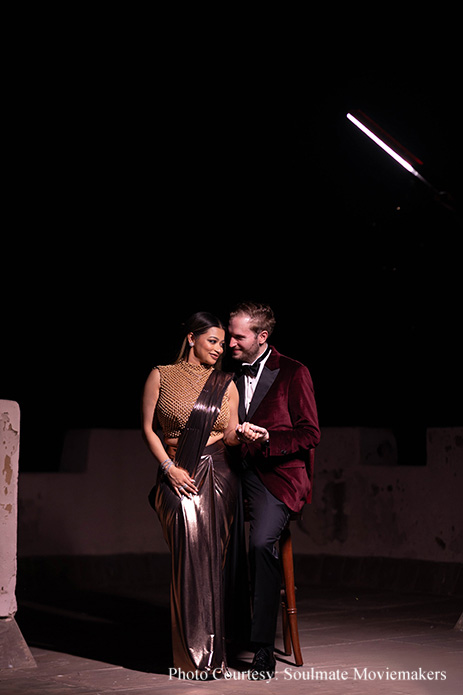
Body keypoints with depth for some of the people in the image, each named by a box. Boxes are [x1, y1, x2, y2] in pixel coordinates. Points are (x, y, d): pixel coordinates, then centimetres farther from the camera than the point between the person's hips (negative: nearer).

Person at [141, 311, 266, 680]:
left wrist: (244, 433, -14)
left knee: (211, 556, -3)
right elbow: (148, 428, 4)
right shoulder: (161, 376, 5)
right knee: (190, 546, -17)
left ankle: (209, 650, 4)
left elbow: (230, 435, 9)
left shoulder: (226, 385, 12)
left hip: (218, 473, 2)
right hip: (177, 475, -2)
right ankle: (195, 653, -10)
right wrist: (170, 468, -7)